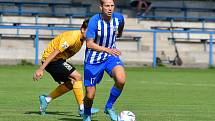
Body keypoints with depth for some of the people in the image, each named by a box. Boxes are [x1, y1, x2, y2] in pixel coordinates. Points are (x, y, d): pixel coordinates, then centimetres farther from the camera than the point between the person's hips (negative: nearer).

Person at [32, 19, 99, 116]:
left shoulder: (81, 39, 7)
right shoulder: (72, 37, -23)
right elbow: (55, 52, -25)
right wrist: (41, 69, -27)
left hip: (59, 59, 10)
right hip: (51, 59, -10)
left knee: (70, 84, 13)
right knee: (77, 77, -15)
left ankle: (46, 99, 20)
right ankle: (82, 108, -13)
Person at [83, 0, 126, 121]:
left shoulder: (119, 18, -8)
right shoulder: (95, 21, -20)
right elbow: (89, 44, -17)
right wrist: (108, 50, -22)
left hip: (111, 56, 3)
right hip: (93, 59, -3)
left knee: (121, 79, -28)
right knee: (90, 95, -1)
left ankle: (109, 107, -4)